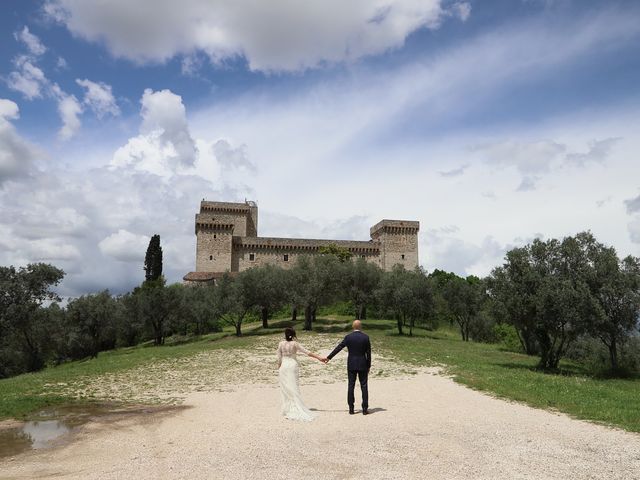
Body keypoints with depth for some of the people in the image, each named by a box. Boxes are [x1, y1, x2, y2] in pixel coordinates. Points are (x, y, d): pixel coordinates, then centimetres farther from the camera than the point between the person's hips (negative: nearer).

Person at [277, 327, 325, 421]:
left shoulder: (281, 344, -4)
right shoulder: (295, 344, -4)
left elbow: (279, 358, 1)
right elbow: (307, 352, -4)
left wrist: (279, 368, 14)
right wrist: (318, 357, 1)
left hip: (284, 366, 0)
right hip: (293, 365, 0)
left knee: (286, 388, 9)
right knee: (294, 388, 5)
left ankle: (288, 409, 12)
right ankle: (297, 410, 2)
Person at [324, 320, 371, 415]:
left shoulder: (348, 337, -4)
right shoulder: (366, 337, -5)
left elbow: (338, 348, 1)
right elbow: (368, 352, -2)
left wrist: (328, 357, 10)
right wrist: (369, 366, 8)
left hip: (351, 365, 1)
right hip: (362, 365, 0)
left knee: (351, 386, 6)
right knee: (364, 386, 5)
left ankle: (351, 409, 7)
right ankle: (365, 409, 5)